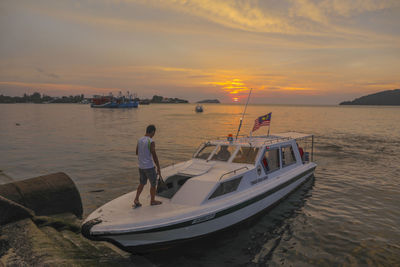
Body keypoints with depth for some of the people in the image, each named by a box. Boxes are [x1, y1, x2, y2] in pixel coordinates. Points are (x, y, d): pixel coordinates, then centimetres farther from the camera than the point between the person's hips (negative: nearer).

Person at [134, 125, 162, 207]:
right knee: (153, 184, 12)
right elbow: (154, 156, -16)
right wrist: (158, 168, -8)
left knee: (142, 183, 21)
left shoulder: (139, 140, 4)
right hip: (149, 167, -7)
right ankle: (152, 201, 25)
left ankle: (136, 200, 15)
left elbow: (137, 153, 16)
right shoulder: (151, 142, -18)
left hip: (141, 166, 7)